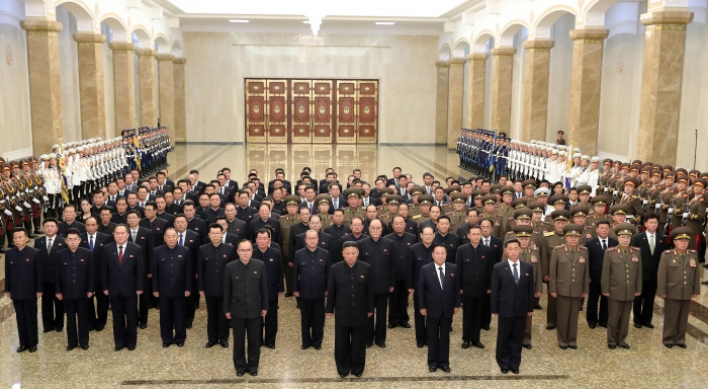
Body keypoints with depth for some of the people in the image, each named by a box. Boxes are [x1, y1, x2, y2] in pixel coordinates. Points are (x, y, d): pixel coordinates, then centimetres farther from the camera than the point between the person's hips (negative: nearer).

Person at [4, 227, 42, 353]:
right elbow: (7, 273, 7)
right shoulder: (9, 253, 3)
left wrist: (39, 290, -9)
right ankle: (23, 342, 20)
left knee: (31, 318, 7)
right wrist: (7, 290, 6)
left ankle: (33, 343, 19)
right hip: (16, 292, 3)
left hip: (30, 292, -3)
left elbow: (39, 273, -7)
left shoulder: (35, 253, -8)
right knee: (20, 318, 10)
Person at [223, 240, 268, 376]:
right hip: (237, 310, -1)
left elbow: (264, 287, 0)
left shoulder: (260, 265, -7)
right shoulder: (230, 267, -9)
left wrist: (265, 306, 2)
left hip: (255, 309, 1)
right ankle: (240, 366, 28)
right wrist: (227, 309, 0)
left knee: (254, 339, 12)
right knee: (238, 340, 11)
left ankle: (253, 365, 29)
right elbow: (226, 290, -2)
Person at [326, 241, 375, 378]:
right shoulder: (335, 268, -8)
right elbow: (331, 291, -1)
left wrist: (370, 309, 3)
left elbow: (370, 290, 0)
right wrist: (329, 309, 3)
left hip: (360, 313, 0)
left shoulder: (366, 268, -7)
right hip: (342, 312, 0)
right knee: (342, 342, 11)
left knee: (358, 342, 12)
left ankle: (357, 368, 30)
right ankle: (343, 368, 28)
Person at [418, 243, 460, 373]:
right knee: (432, 337, 10)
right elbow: (421, 289, -3)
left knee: (445, 336, 11)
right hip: (432, 308, -1)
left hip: (448, 308, 2)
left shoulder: (453, 268, -3)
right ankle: (433, 362, 22)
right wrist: (422, 306, -5)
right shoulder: (425, 269, -8)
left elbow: (456, 288, 3)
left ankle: (444, 361, 23)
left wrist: (457, 305, 3)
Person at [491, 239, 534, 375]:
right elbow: (495, 290, -4)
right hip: (505, 309, -2)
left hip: (521, 309, 2)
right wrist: (495, 309, -4)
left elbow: (530, 288, 6)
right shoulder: (498, 268, -6)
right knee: (503, 338, 10)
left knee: (518, 338, 11)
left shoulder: (528, 267, 2)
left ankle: (515, 364, 26)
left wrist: (530, 307, 5)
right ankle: (504, 363, 27)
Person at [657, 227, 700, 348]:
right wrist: (662, 291, -10)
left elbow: (696, 274, 8)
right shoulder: (667, 255, -7)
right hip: (672, 293, -3)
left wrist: (696, 290, 6)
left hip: (687, 294, 4)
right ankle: (668, 339, 18)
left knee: (683, 319, 12)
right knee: (671, 318, 6)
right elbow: (661, 275, -8)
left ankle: (680, 339, 24)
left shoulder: (693, 255, 5)